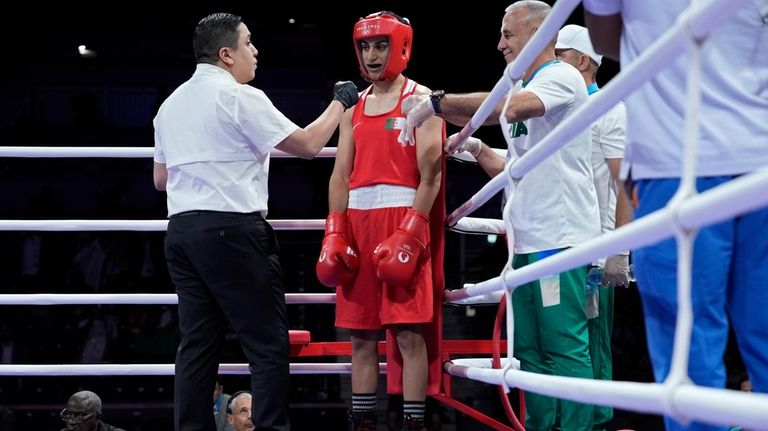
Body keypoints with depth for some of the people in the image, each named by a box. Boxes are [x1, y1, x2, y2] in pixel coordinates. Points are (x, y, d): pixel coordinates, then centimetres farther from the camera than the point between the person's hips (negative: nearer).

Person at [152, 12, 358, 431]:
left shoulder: (171, 103, 16)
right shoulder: (240, 97, -7)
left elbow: (160, 178, 22)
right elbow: (307, 145, -6)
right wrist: (340, 102, 9)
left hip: (181, 230, 8)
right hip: (232, 231, -8)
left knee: (197, 342, 7)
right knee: (268, 343, -4)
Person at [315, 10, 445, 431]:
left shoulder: (420, 100, 0)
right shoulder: (353, 107, 17)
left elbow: (430, 174, -8)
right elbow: (341, 175, 14)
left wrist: (410, 234, -16)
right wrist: (334, 234, 3)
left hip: (404, 221, -6)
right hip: (358, 224, 6)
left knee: (409, 331, -7)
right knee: (360, 334, 7)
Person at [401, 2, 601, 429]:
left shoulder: (562, 77, -7)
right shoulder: (525, 93, 21)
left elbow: (509, 107, -27)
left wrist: (437, 103, -21)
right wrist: (478, 149, 12)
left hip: (560, 238, -10)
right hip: (527, 241, 10)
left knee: (565, 347, -10)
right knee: (530, 350, 11)